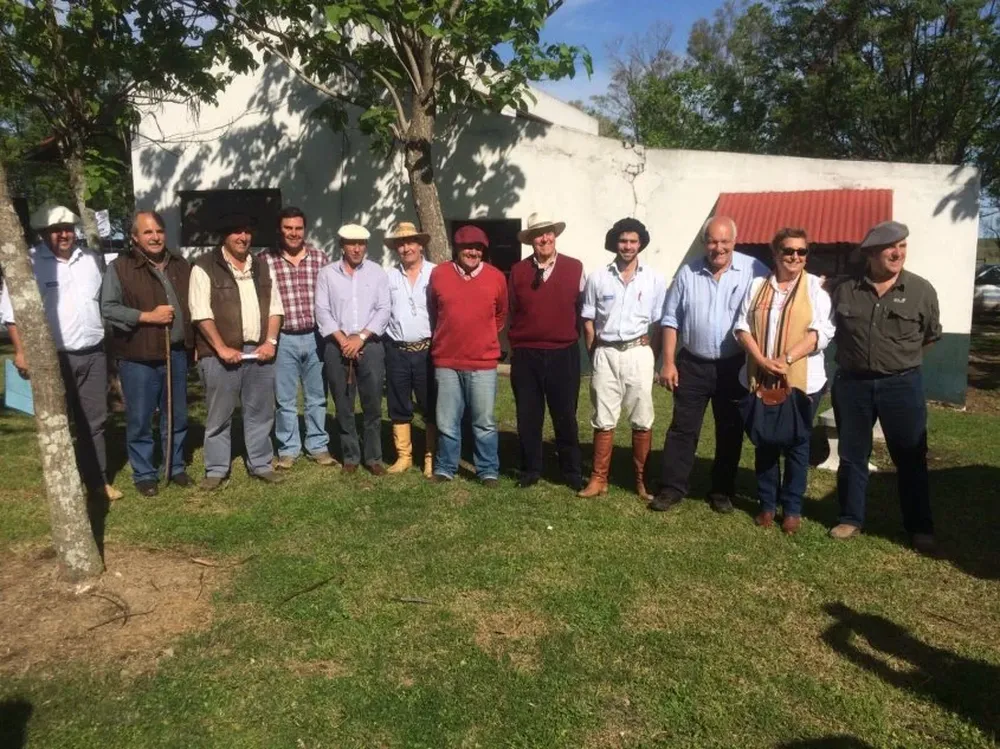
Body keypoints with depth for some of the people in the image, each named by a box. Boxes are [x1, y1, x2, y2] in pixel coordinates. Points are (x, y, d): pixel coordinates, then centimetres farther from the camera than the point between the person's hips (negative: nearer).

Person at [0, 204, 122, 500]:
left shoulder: (92, 259, 8)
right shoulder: (29, 262, -6)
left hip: (93, 354, 4)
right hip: (53, 357, -4)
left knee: (94, 421, 11)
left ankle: (97, 479, 22)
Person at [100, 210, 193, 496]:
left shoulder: (181, 266, 11)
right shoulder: (120, 267, -5)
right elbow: (108, 308, -10)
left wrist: (194, 343, 8)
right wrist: (147, 316, -17)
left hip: (176, 353, 4)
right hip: (138, 357, -4)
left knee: (177, 417, 13)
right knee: (140, 421, 4)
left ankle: (176, 467, 27)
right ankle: (144, 474, 17)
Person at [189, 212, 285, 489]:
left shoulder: (261, 266, 13)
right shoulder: (205, 267, -3)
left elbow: (275, 307, 11)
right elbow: (201, 313, -10)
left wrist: (270, 341, -2)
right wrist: (221, 348, -15)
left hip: (259, 351, 5)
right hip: (221, 354, -4)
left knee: (260, 412, 11)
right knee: (219, 415, 4)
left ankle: (261, 464, 23)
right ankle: (216, 470, 16)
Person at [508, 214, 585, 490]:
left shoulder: (575, 268, 1)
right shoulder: (517, 271, 4)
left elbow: (583, 309, 7)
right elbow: (512, 312, 12)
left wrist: (581, 342, 6)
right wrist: (515, 345, 11)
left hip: (564, 355, -1)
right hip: (525, 356, 1)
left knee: (565, 418, 7)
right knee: (528, 418, 9)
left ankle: (573, 473, 20)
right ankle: (530, 471, 23)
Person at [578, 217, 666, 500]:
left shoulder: (654, 280, 2)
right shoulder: (598, 278, 2)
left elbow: (659, 323, 6)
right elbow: (588, 323, 7)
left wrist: (654, 358, 1)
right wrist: (596, 357, 4)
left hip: (638, 353, 0)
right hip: (606, 354, 0)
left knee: (642, 421, 5)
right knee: (603, 420, 7)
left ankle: (642, 479, 17)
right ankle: (599, 479, 15)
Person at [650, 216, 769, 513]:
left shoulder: (754, 271, -7)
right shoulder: (687, 273, 0)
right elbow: (671, 319, 2)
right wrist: (668, 363, -2)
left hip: (734, 366, -1)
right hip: (692, 364, 1)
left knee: (730, 432, 10)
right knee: (682, 428, 5)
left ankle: (722, 491, 24)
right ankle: (671, 487, 14)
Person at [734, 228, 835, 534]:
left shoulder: (816, 286, 0)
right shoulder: (758, 285, 8)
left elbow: (822, 332, -10)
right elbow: (742, 327, 1)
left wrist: (786, 359, -20)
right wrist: (762, 360, -14)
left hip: (802, 381, -2)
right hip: (760, 379, 3)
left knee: (796, 444, 6)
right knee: (765, 443, 10)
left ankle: (792, 508, 17)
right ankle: (767, 504, 22)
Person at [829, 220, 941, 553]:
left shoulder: (921, 291, -3)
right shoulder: (845, 291, -1)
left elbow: (931, 336, 9)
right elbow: (834, 332, 13)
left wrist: (902, 357, 10)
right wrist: (854, 357, 9)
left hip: (902, 384, -1)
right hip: (852, 383, 1)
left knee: (910, 459, 7)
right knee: (852, 456, 10)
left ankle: (920, 527, 20)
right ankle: (851, 519, 24)